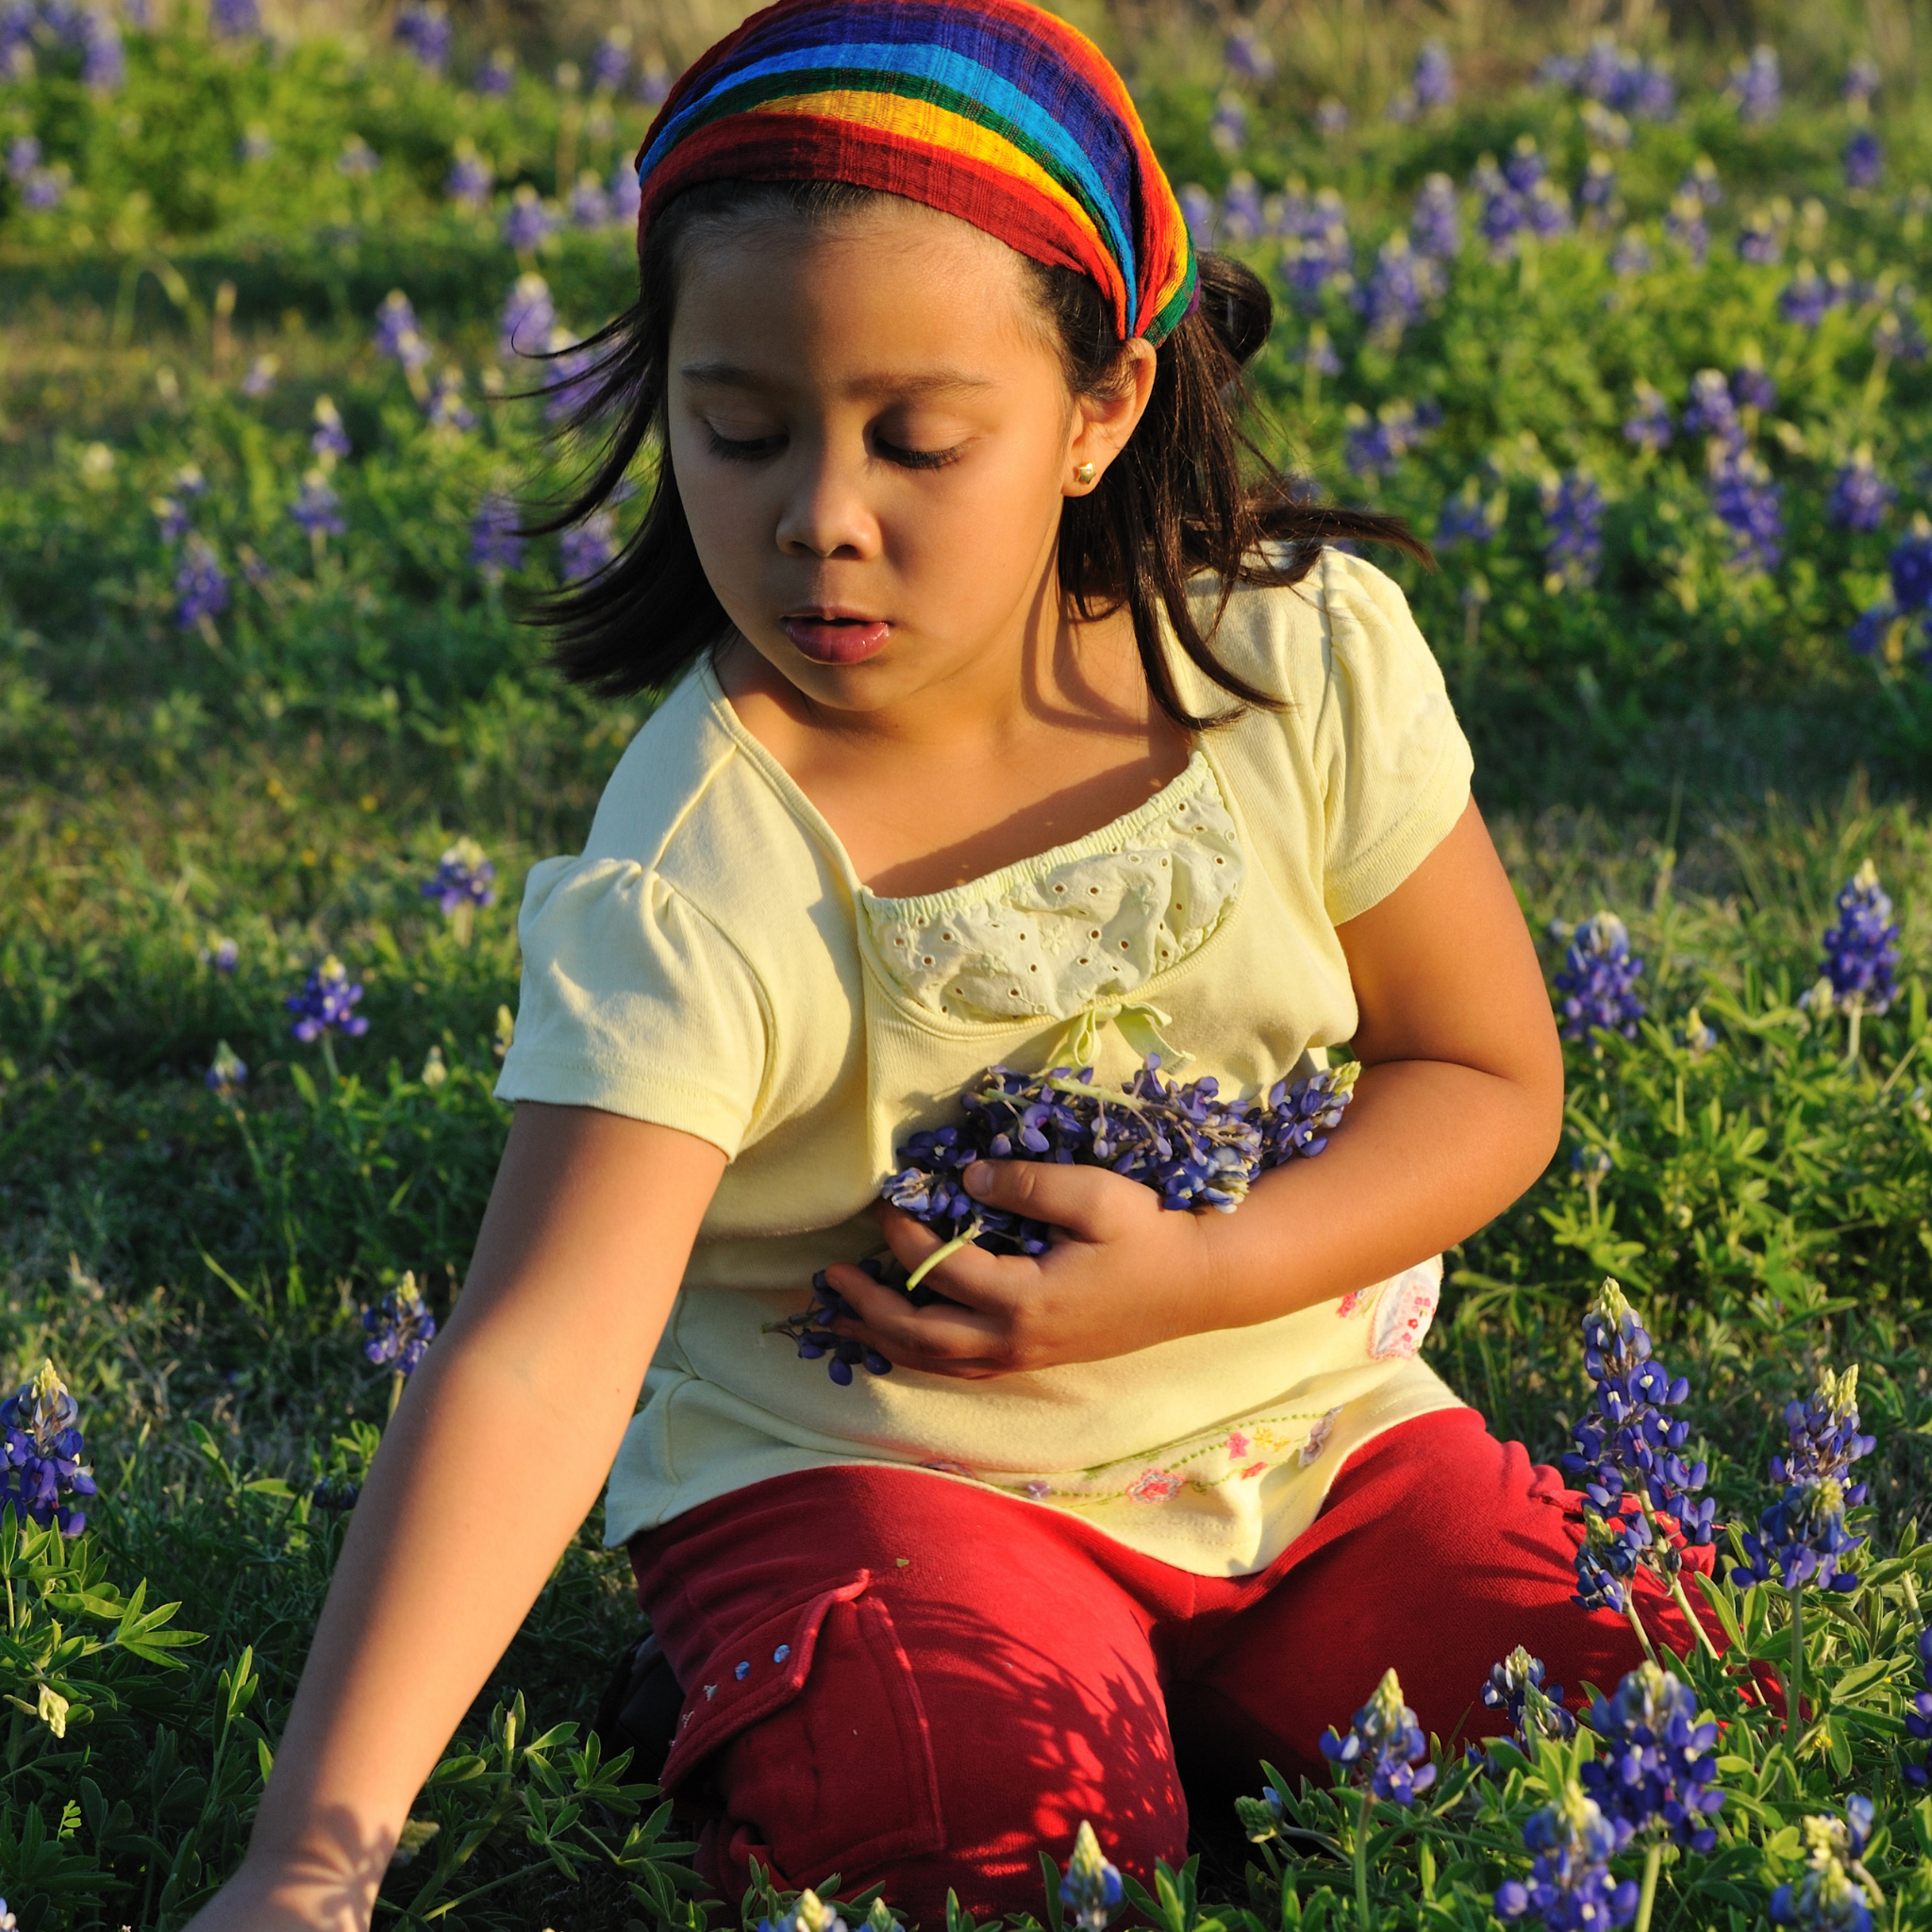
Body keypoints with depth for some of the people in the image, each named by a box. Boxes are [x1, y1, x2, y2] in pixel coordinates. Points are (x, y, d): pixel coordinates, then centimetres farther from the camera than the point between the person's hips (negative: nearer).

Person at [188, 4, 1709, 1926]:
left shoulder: (1312, 662, -12)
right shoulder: (687, 896, -24)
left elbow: (1492, 1080, 0)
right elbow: (532, 1365, -33)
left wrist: (1191, 1276, -19)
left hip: (1300, 1422, 4)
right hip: (863, 1468, -4)